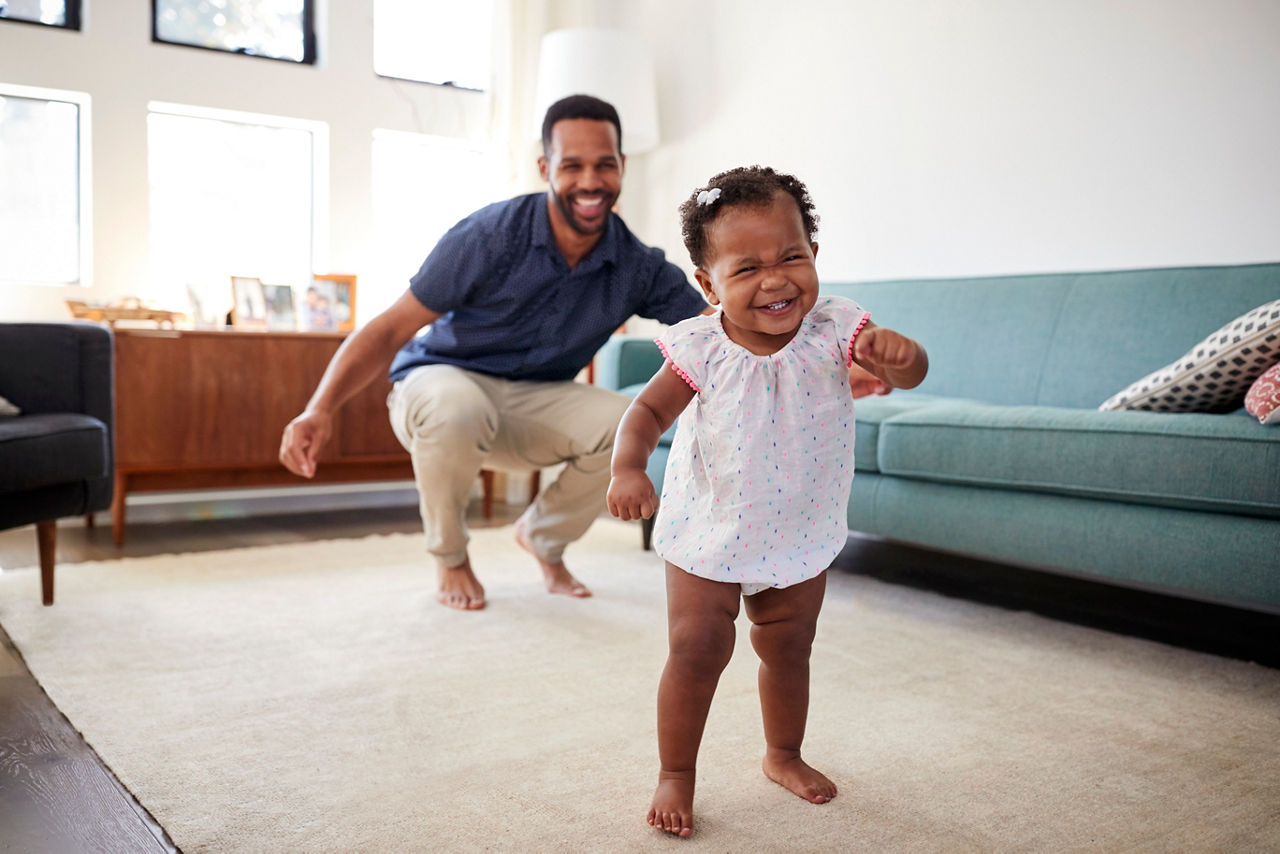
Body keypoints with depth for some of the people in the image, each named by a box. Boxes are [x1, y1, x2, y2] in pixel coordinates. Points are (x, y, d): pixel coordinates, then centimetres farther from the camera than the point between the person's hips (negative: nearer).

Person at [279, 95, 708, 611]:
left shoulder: (637, 267, -9)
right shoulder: (492, 236, -21)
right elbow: (390, 331, -21)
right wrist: (321, 408, -35)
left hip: (532, 404, 4)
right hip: (440, 382, -3)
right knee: (457, 409, -40)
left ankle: (543, 537, 7)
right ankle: (450, 559, -7)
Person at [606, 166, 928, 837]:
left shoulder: (833, 332, -17)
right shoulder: (701, 350, -19)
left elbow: (911, 373, -27)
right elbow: (648, 410, -13)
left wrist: (896, 355, -52)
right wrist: (627, 467, -33)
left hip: (800, 538, 2)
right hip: (709, 535, -2)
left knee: (788, 652, 18)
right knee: (695, 653, -2)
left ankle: (783, 755, 43)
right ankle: (675, 774, 19)